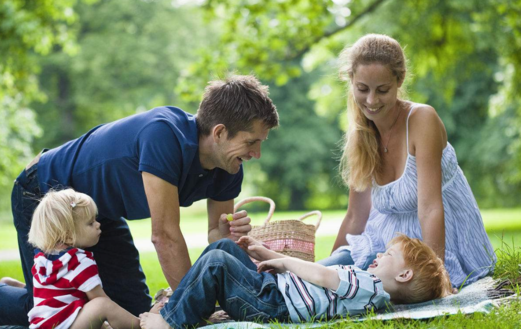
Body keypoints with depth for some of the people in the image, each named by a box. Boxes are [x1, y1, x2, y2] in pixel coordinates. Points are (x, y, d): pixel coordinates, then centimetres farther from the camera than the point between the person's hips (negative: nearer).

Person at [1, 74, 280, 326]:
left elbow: (214, 234, -2)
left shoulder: (228, 171, -14)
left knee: (136, 311, 6)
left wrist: (228, 234, -27)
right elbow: (165, 236, -36)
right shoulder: (164, 134, -39)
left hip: (102, 216, 8)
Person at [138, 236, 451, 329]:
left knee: (217, 262, -23)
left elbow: (322, 276, -21)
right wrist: (268, 255, 19)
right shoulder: (367, 283, 20)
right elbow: (321, 273, 21)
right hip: (272, 286, 11)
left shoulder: (371, 287, -13)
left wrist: (284, 261, -5)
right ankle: (181, 299, 14)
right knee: (223, 246, 14)